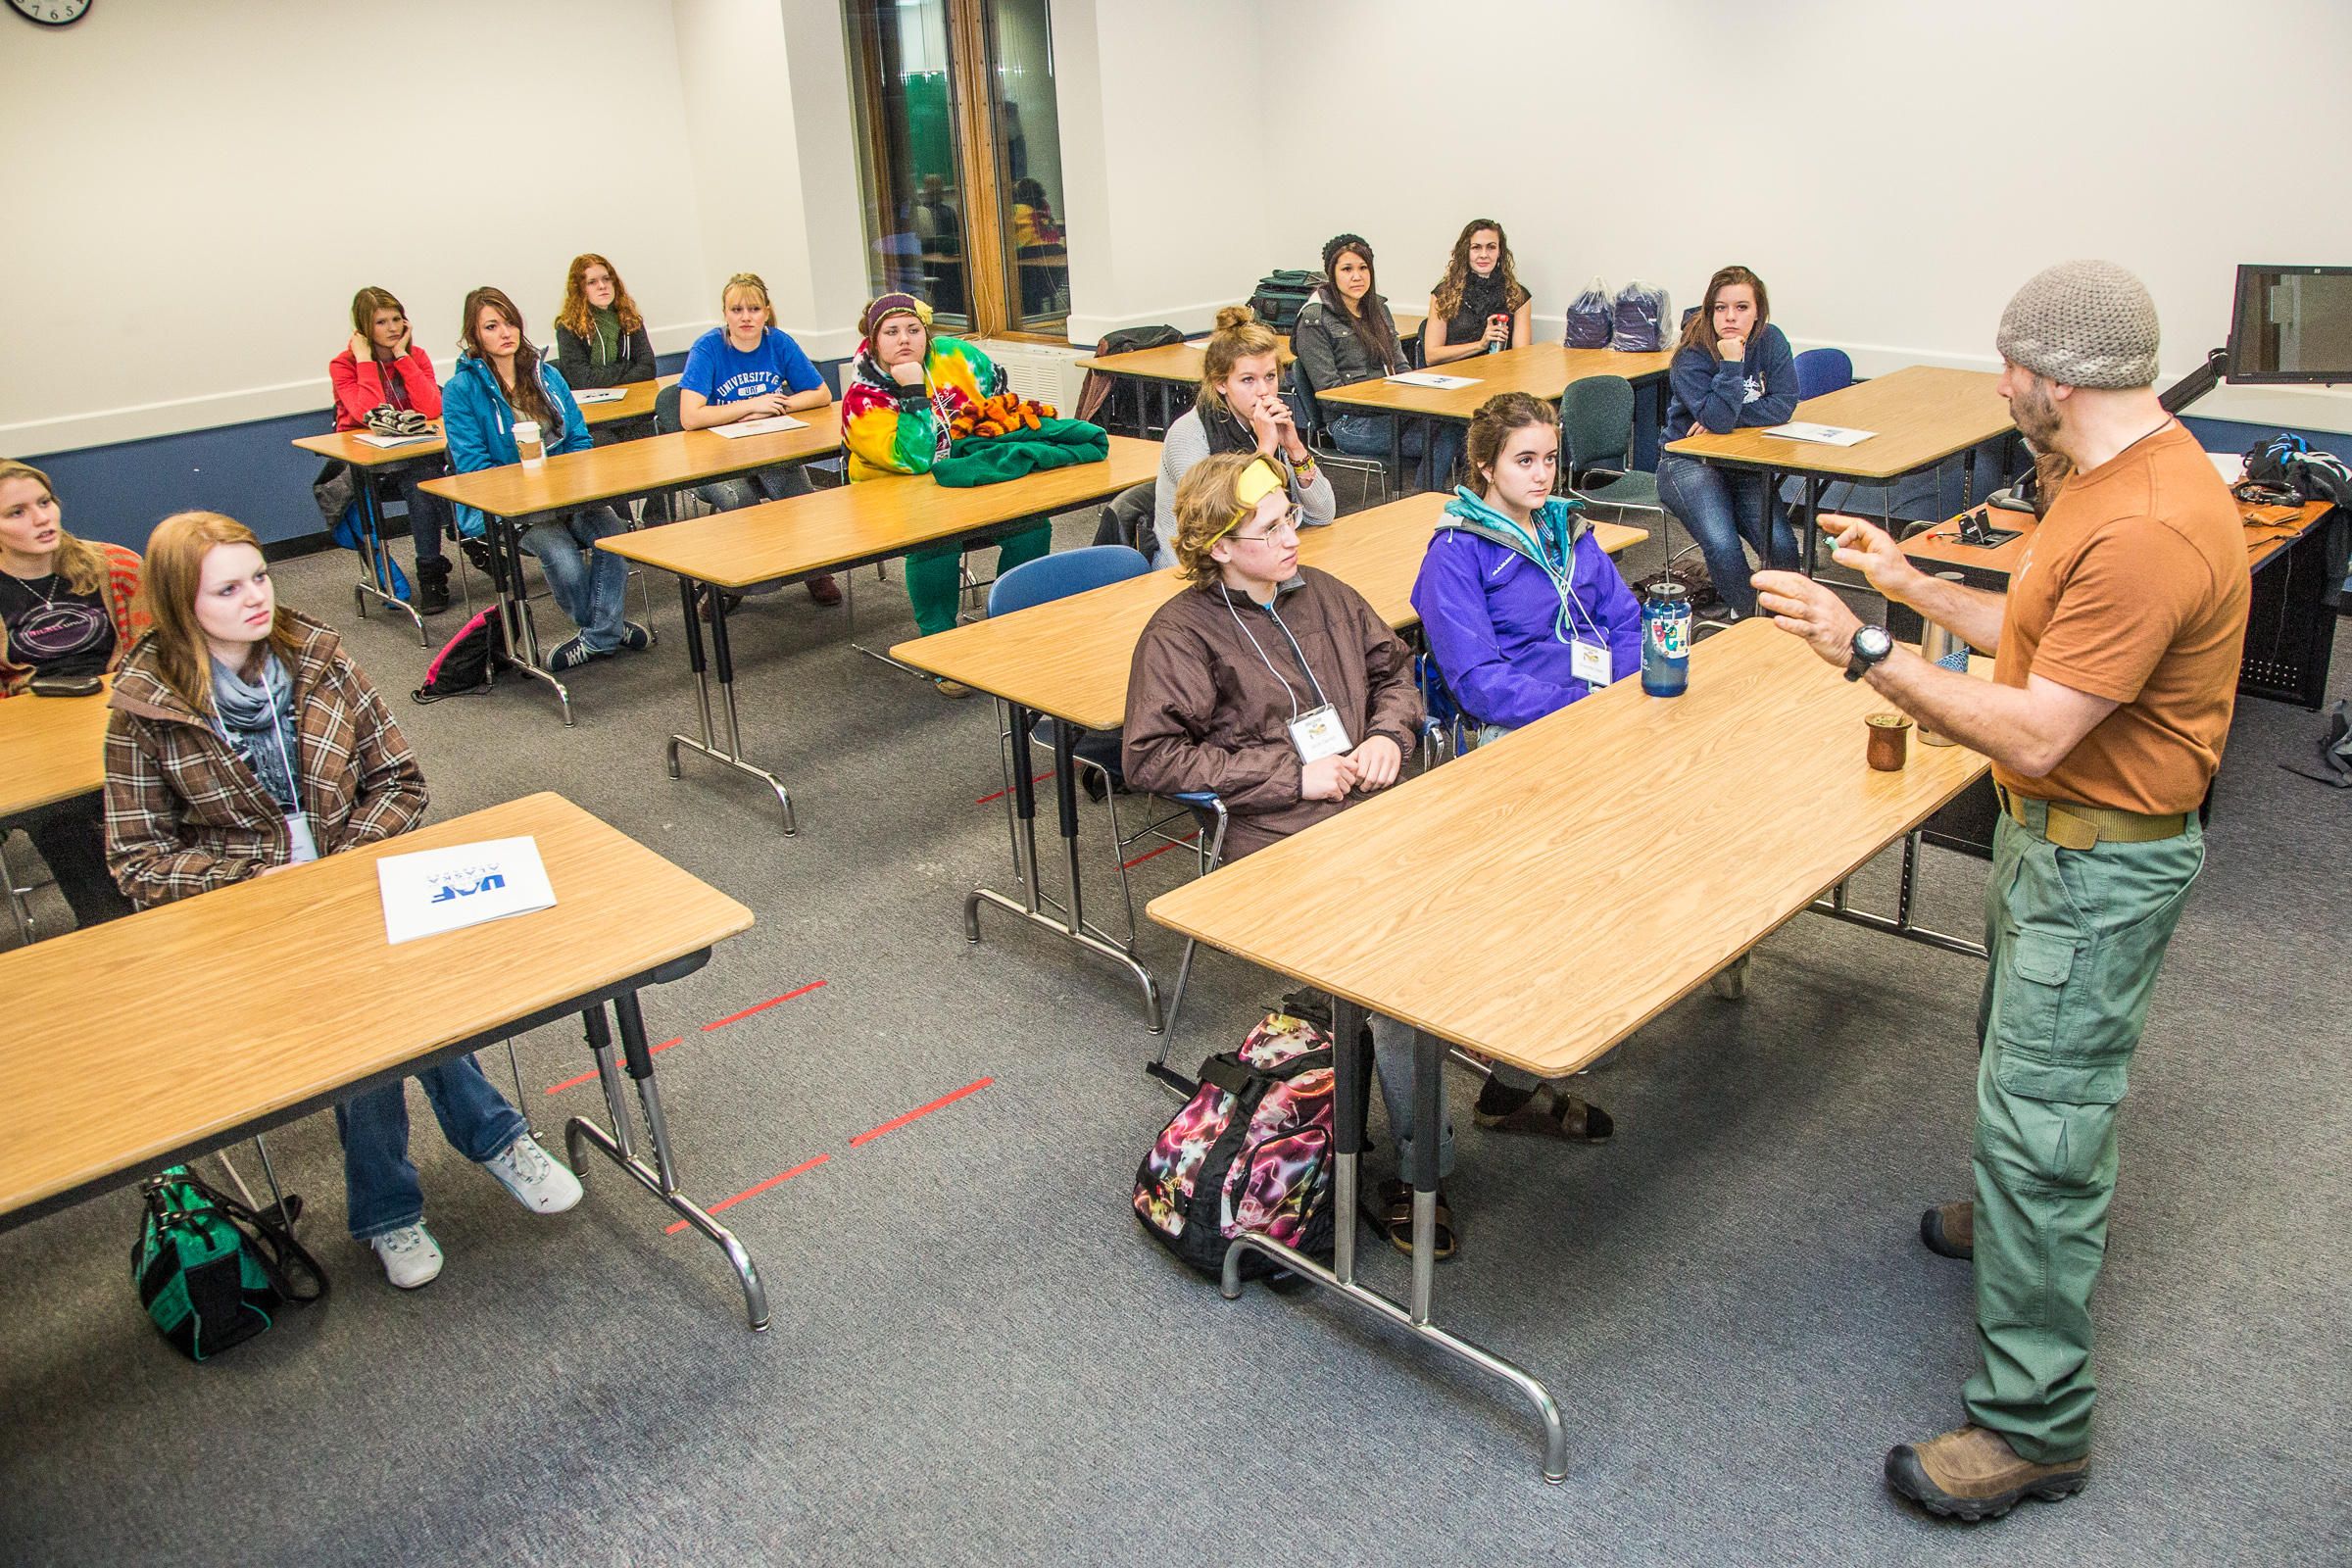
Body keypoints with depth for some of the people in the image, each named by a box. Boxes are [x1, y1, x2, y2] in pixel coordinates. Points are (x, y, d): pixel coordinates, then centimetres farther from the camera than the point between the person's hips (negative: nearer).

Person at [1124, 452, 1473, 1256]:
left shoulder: (1320, 593, 19)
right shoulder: (1181, 633, -2)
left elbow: (1395, 668, 29)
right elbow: (1150, 755, -9)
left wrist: (1388, 736, 4)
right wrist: (1293, 775, -11)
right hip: (1281, 844, -6)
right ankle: (1415, 1174, -15)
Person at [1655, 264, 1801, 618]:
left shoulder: (1771, 342, -1)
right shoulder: (1692, 357, -15)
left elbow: (1783, 405, -8)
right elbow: (1717, 419, -24)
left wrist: (1728, 418, -16)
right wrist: (1730, 363, -30)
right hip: (1690, 462, -4)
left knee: (1781, 544, -19)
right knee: (1723, 546, -27)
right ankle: (1749, 616, -3)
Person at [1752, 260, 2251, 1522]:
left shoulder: (2149, 531, -29)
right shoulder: (2114, 474, 5)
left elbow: (2033, 733, -31)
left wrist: (1864, 650, -30)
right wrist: (1911, 585, 13)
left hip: (2102, 861, -11)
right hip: (2048, 832, 11)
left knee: (2040, 1118, -6)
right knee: (2020, 1054, 28)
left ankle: (2034, 1425, 6)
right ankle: (2035, 1217, 55)